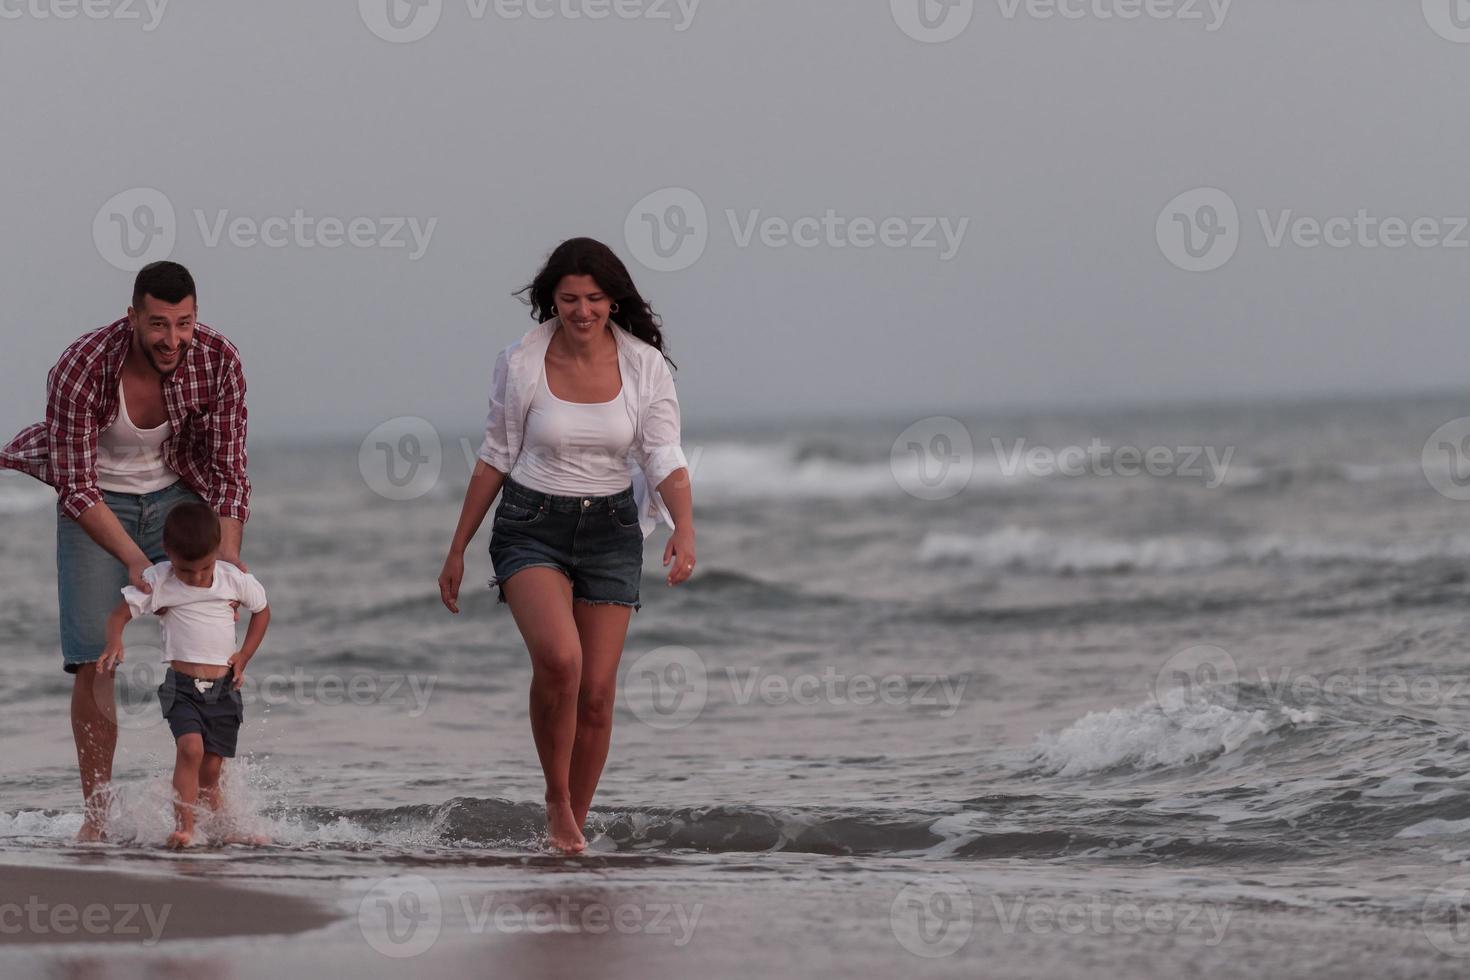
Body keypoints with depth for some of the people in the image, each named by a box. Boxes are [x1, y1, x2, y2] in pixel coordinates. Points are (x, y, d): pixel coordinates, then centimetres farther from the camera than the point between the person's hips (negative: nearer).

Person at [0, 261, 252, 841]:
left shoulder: (218, 361, -21)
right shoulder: (80, 370, -30)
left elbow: (227, 469, -13)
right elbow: (77, 489, -26)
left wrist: (227, 553, -28)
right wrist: (134, 560, -38)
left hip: (175, 493, 2)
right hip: (96, 500, -2)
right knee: (94, 658, -12)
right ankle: (96, 814, -3)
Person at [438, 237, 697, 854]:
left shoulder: (644, 366, -5)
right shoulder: (521, 364, -6)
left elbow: (665, 458, -10)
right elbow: (496, 458, 4)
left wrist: (684, 527, -29)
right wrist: (457, 550, 8)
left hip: (610, 530, 2)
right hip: (532, 525, -2)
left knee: (597, 692, -1)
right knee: (559, 657, -26)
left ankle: (573, 825, 17)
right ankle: (556, 798, -6)